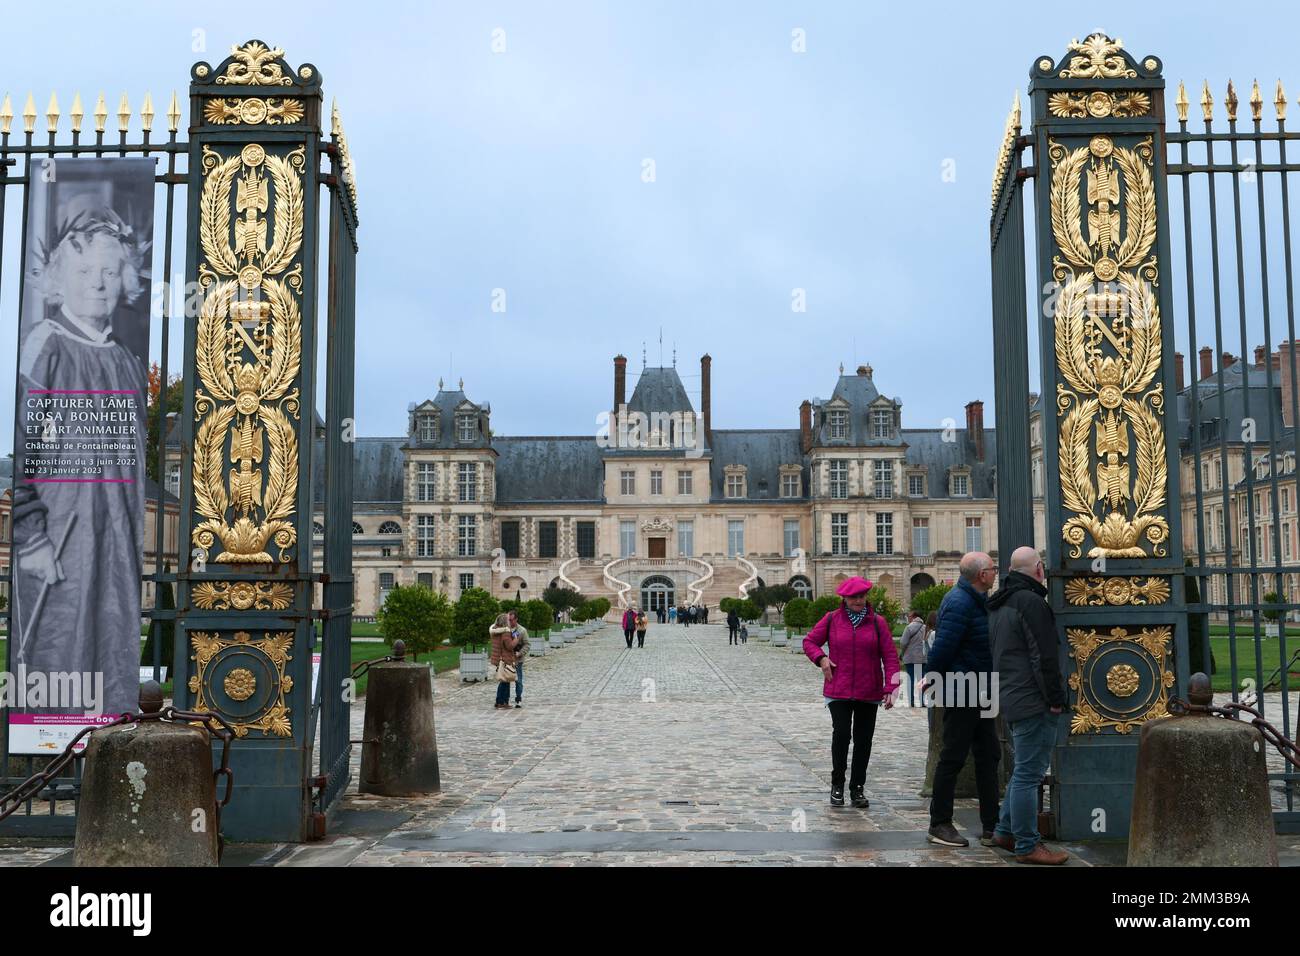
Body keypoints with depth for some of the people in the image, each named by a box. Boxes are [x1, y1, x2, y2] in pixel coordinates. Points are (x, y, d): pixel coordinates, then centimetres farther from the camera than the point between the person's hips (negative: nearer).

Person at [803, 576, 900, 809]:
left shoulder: (877, 622, 1)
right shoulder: (831, 620, 2)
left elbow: (890, 656, -1)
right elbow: (809, 641, 12)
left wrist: (890, 687, -10)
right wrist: (821, 659, -7)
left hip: (869, 693, 1)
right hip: (838, 691, -1)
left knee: (863, 739, 5)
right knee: (841, 733, -10)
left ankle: (857, 788, 18)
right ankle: (837, 784, 7)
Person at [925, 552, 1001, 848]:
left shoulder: (978, 600, 12)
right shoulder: (959, 603, -20)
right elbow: (943, 646, -22)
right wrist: (931, 678, -13)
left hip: (979, 691, 10)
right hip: (960, 690, -10)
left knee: (987, 756, 10)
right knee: (953, 757, -2)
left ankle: (992, 827, 16)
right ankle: (939, 825, 8)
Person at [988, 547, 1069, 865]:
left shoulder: (999, 606, 16)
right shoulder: (1031, 602, -14)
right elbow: (1044, 656, -17)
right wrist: (1055, 698, -12)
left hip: (1009, 699, 10)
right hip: (1033, 701, -10)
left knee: (1024, 770, 20)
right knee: (1028, 774, -5)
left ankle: (1005, 832, 23)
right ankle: (1027, 846, -1)